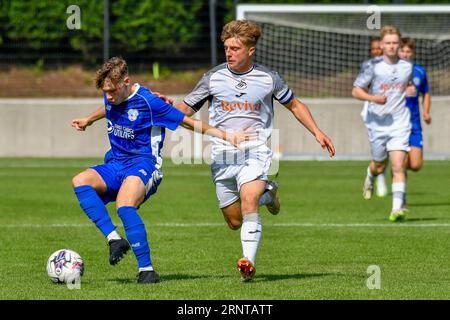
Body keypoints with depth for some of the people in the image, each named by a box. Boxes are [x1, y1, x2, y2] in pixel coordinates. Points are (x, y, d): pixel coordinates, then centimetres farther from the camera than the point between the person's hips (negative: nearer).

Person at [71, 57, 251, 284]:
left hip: (144, 165, -7)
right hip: (115, 164, 7)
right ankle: (114, 239, -27)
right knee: (80, 182, -23)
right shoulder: (111, 97, 6)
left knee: (124, 206, -35)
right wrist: (88, 120, 52)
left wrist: (226, 136, -7)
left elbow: (188, 122, -5)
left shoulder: (148, 101, -13)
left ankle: (147, 271, -30)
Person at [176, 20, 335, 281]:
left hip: (255, 152, -3)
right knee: (234, 221, 7)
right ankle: (266, 194, 38)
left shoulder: (268, 79, 1)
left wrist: (317, 132, 8)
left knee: (248, 202, -29)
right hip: (222, 155, 3)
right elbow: (186, 109, 8)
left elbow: (294, 105, 16)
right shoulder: (214, 78, 3)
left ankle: (249, 262, -30)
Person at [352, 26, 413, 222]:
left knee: (398, 166, -13)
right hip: (377, 123, -1)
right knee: (380, 167, 12)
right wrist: (373, 98, -21)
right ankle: (370, 174, 50)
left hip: (399, 123, 1)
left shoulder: (407, 67, 4)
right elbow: (356, 91, -4)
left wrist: (410, 91, 2)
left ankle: (397, 208, -15)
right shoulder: (373, 66, -5)